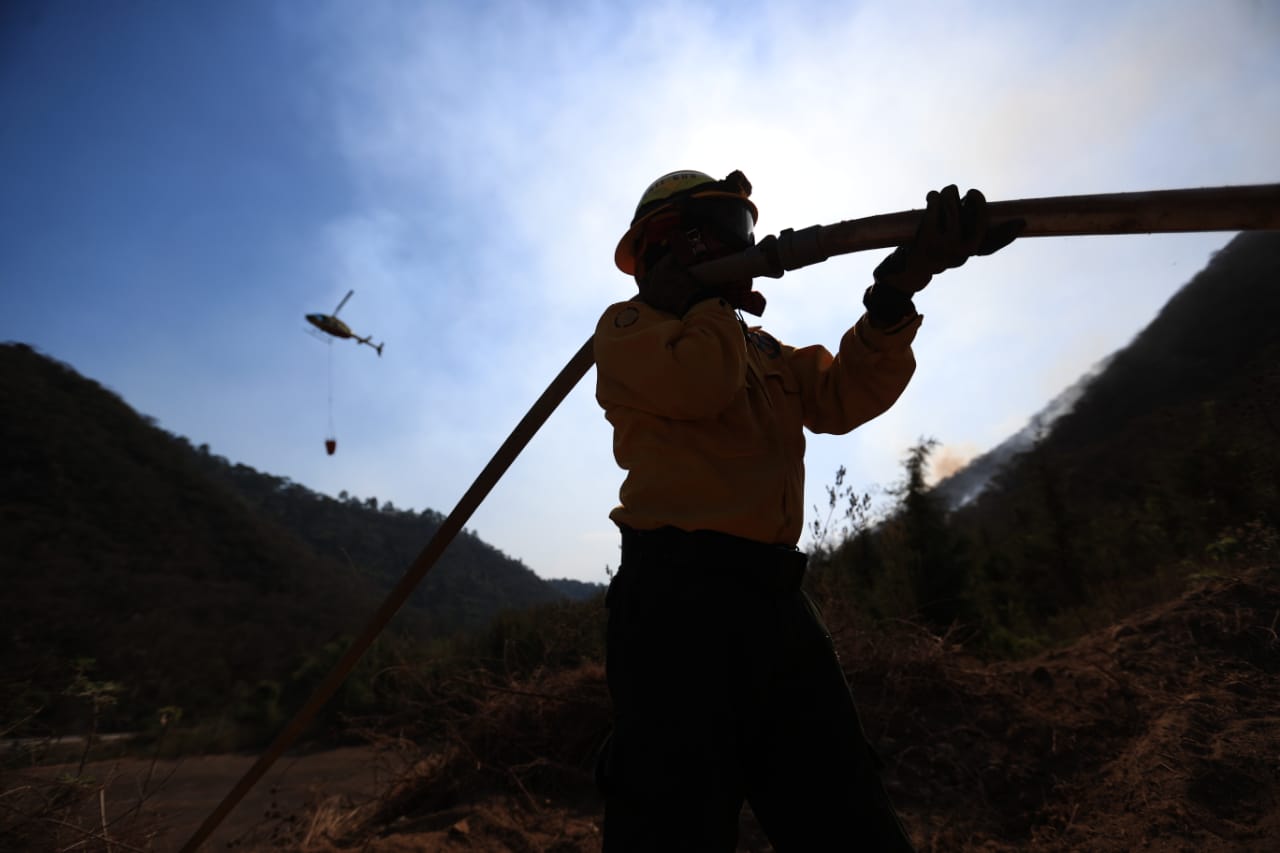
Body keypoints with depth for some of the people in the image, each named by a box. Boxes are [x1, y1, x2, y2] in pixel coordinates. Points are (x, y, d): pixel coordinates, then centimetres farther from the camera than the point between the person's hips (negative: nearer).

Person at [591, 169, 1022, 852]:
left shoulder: (763, 349, 27)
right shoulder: (628, 326, 8)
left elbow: (845, 394, 8)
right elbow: (699, 383, -14)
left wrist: (897, 289, -8)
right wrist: (716, 303, 6)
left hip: (775, 598, 7)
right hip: (678, 593, -6)